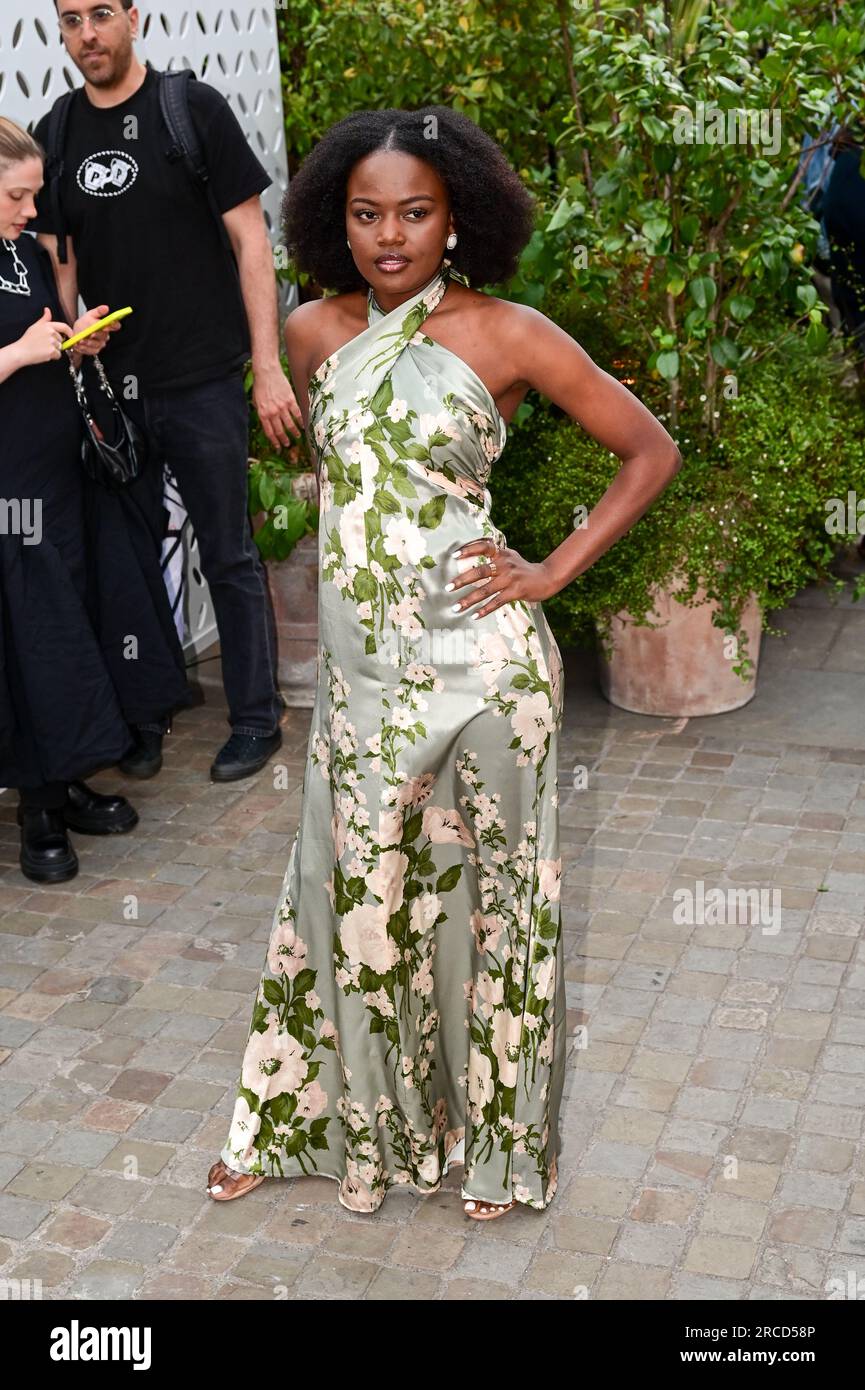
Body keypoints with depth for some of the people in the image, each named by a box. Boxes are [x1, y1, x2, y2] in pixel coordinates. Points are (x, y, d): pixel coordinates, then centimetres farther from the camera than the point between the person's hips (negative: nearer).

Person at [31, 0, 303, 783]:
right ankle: (143, 715, 27)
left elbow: (250, 240, -5)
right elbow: (58, 262, 11)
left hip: (203, 384, -4)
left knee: (230, 558, 5)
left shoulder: (194, 109, -4)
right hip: (111, 388, 4)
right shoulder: (55, 134, 7)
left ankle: (256, 718, 19)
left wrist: (268, 367, -10)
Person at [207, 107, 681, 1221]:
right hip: (357, 665, 4)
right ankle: (303, 1120, 33)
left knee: (481, 886, 9)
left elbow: (650, 451, -1)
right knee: (353, 888, 12)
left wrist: (552, 573, -7)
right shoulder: (313, 332, 5)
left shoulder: (507, 334, -7)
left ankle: (491, 1138, 30)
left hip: (476, 662, -3)